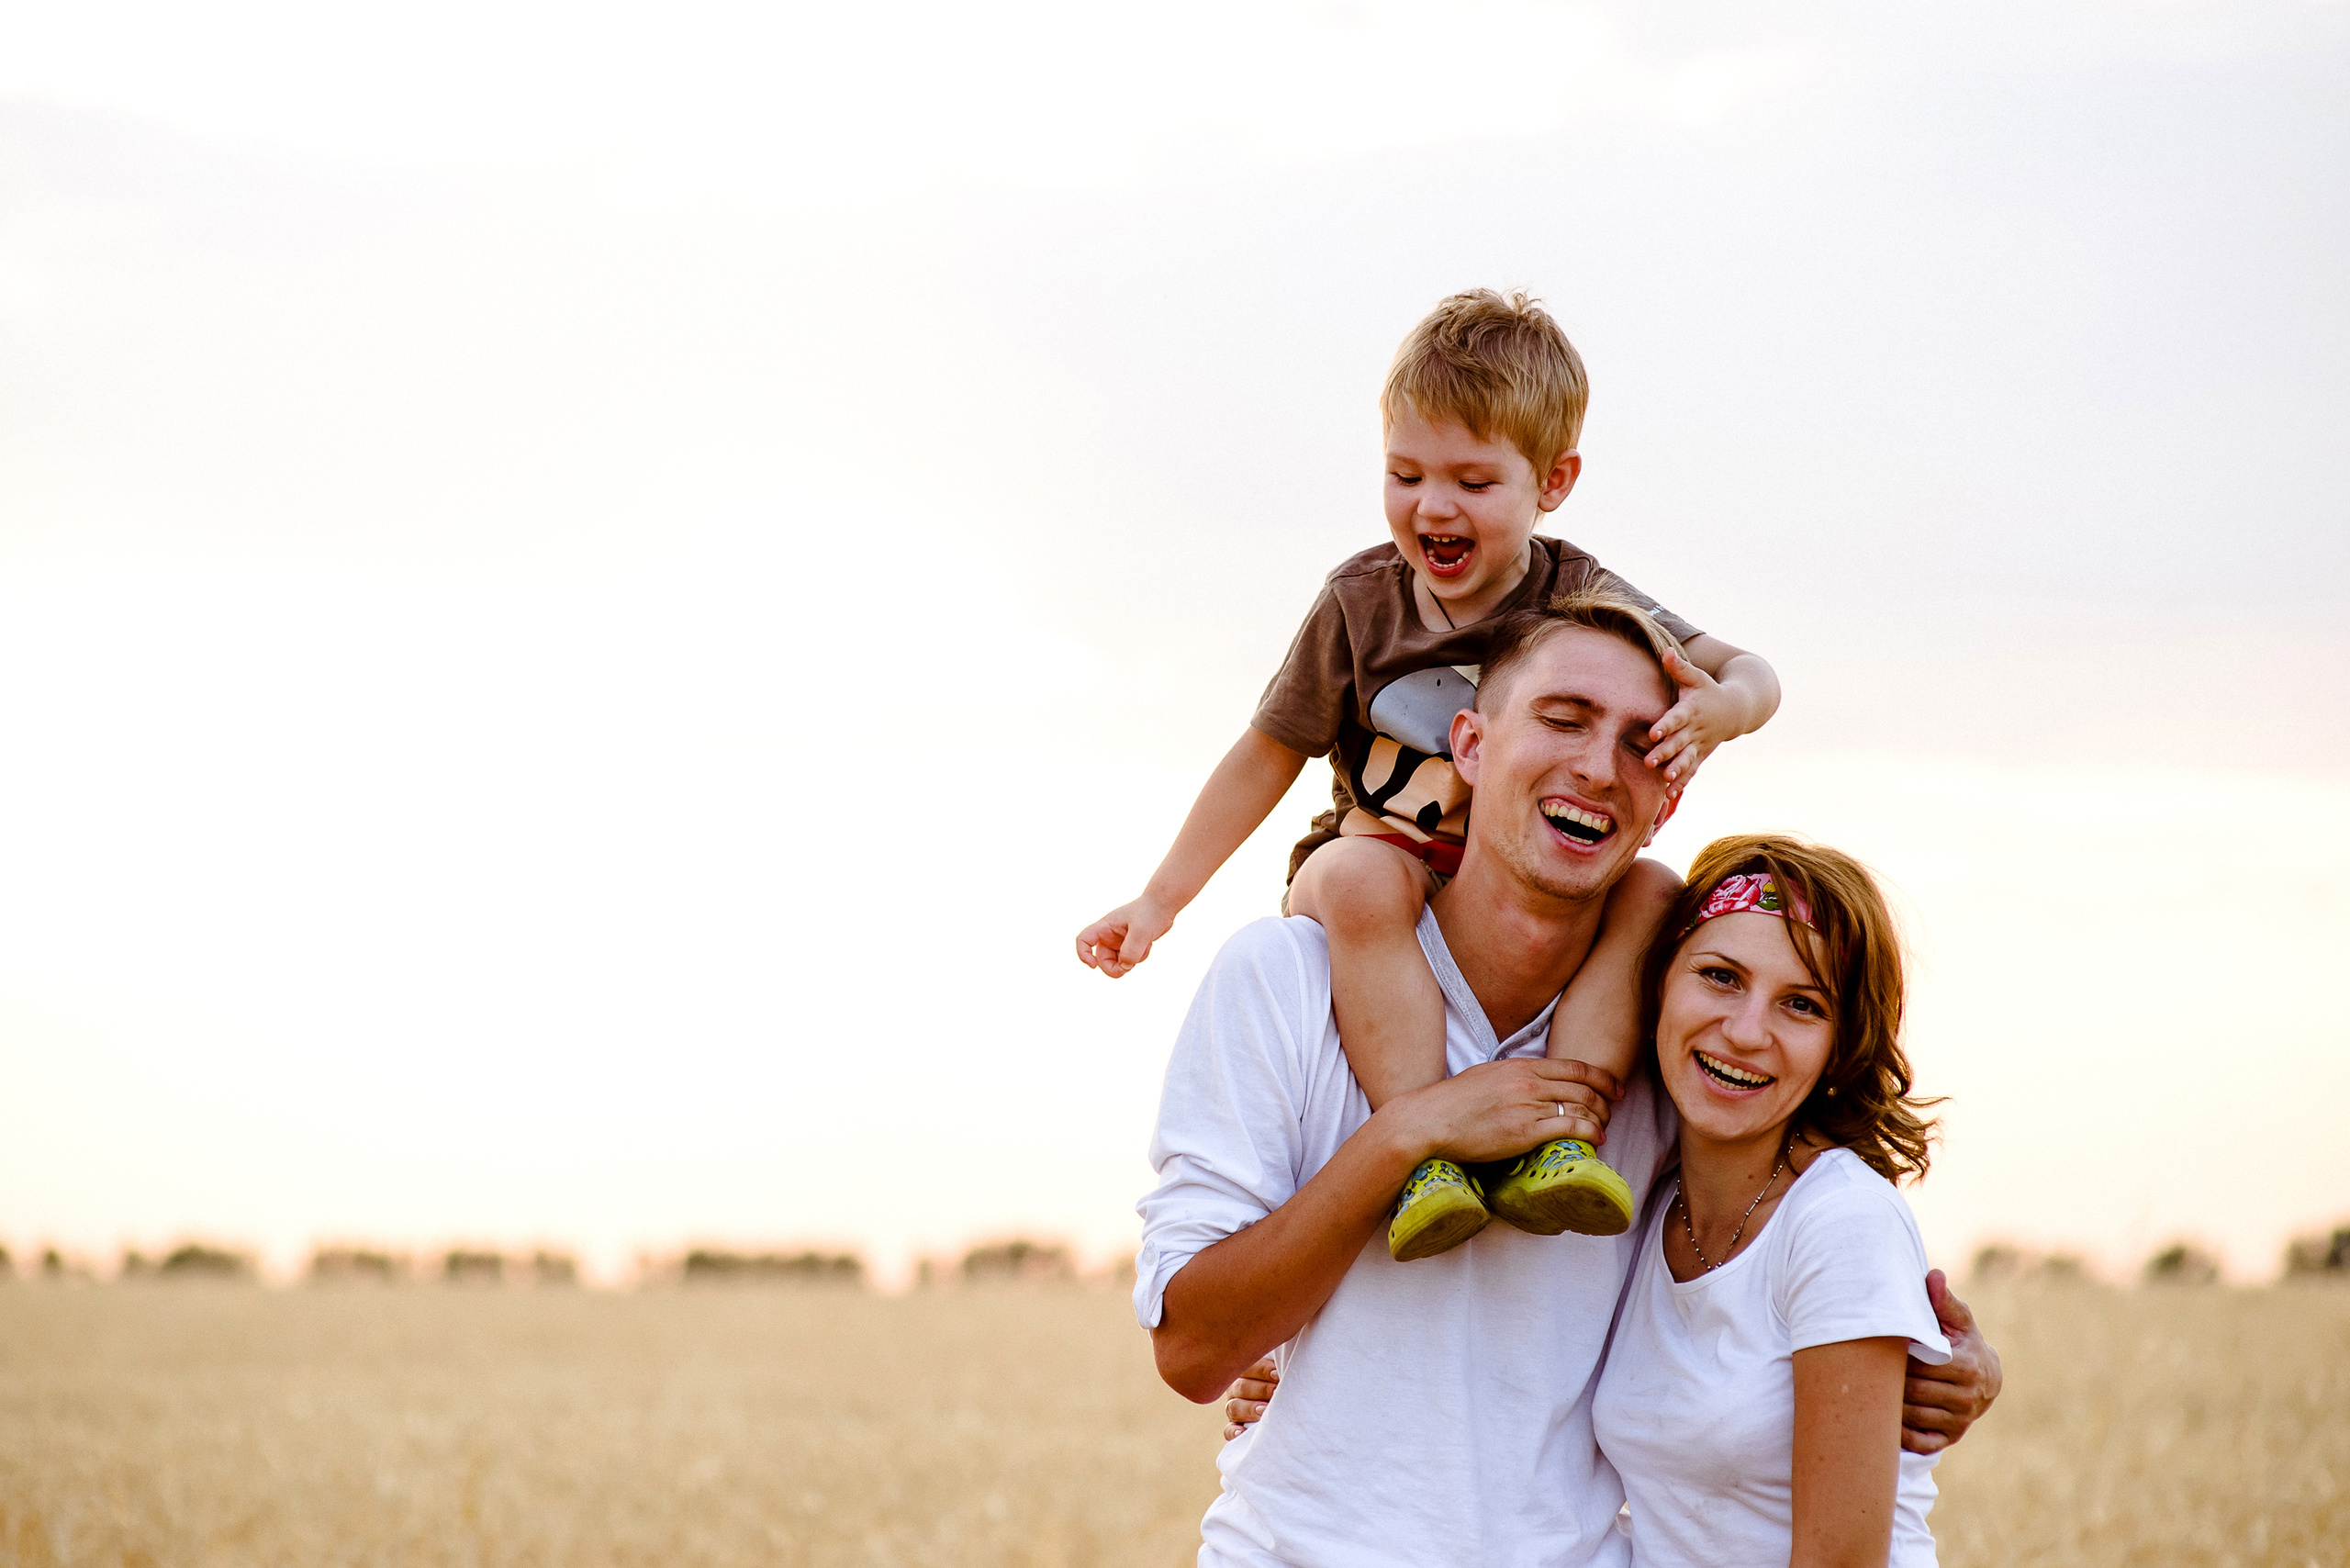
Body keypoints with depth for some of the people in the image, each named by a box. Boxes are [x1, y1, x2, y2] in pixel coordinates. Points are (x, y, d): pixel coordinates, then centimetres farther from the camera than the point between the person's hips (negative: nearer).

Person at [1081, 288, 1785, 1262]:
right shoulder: (1360, 605, -3)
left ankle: (1561, 1133, -36)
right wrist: (1160, 901, 5)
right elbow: (1267, 754, 6)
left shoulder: (1582, 597, -4)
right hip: (1383, 857, -1)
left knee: (1654, 897, -28)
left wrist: (1718, 708, -35)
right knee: (1360, 879, -37)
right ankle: (1422, 1150, -44)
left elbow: (1746, 673, -8)